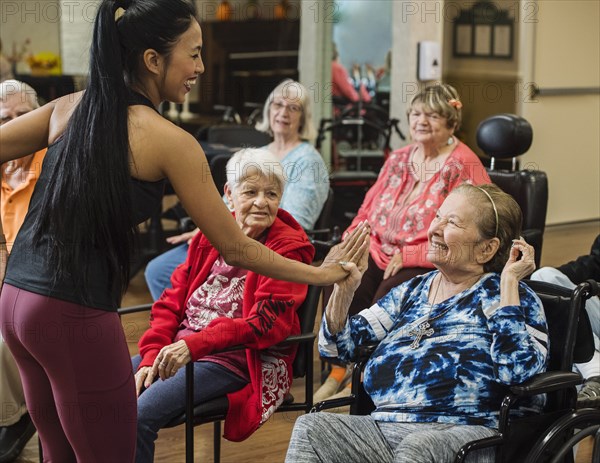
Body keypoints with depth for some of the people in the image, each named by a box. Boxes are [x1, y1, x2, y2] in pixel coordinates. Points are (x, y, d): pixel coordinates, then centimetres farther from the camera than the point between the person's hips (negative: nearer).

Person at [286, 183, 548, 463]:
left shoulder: (509, 295, 4)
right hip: (382, 426, 5)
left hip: (465, 432, -5)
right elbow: (336, 347, 18)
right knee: (310, 427, -22)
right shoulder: (413, 291, 21)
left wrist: (509, 281, -10)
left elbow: (515, 371, -16)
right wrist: (344, 287, 1)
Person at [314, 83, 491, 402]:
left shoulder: (464, 167, -3)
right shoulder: (399, 159, 19)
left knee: (390, 292, -33)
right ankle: (338, 372, -16)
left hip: (432, 265, -6)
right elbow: (369, 209, 22)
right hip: (380, 253, 6)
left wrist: (407, 256, -17)